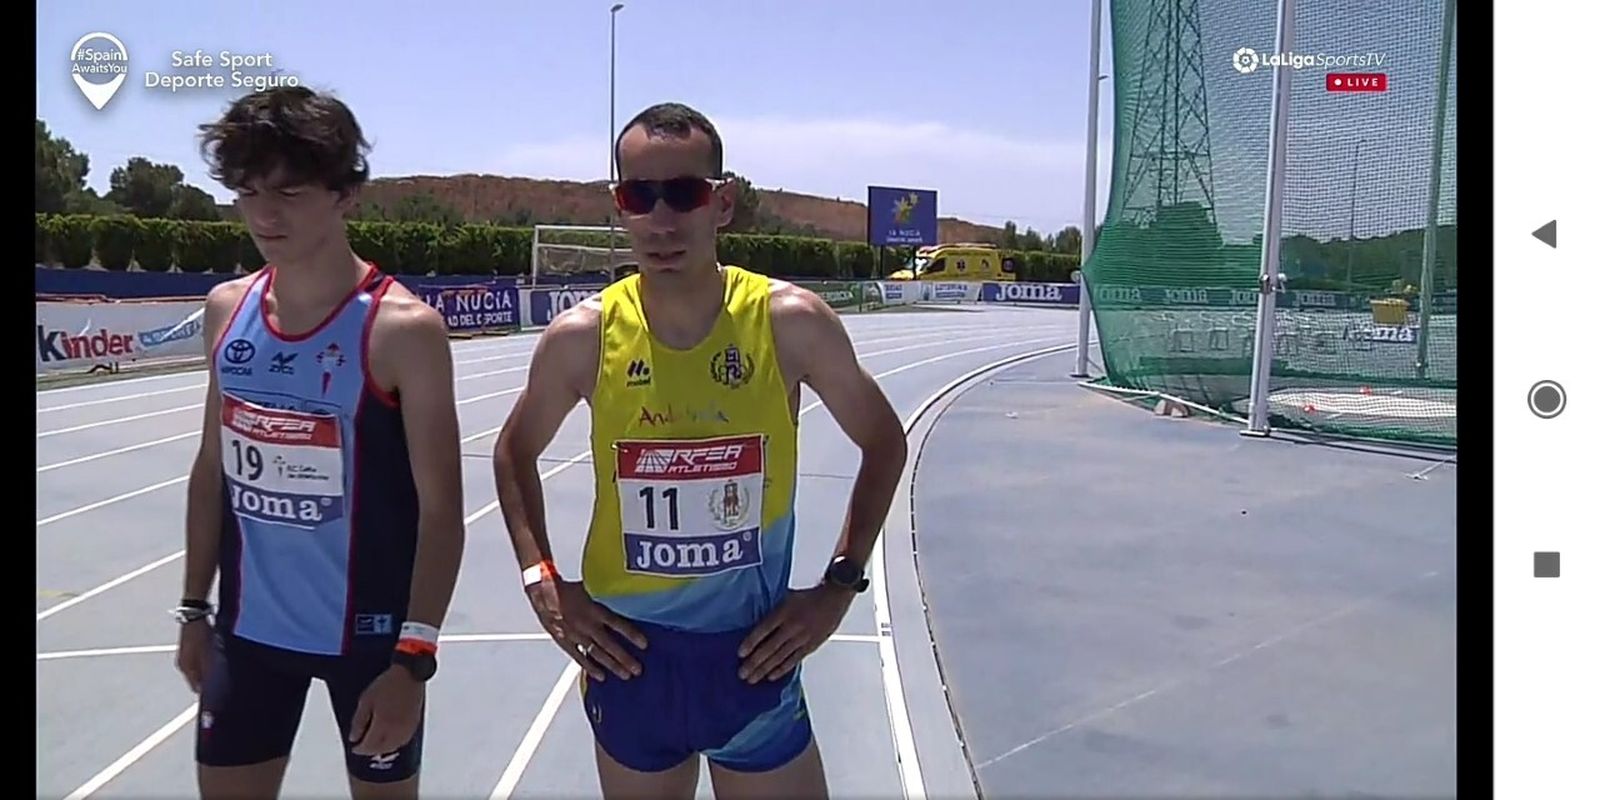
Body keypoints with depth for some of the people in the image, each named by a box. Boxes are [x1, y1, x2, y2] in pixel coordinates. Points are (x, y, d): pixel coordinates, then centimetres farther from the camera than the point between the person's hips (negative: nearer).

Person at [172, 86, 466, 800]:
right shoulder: (228, 309, 0)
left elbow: (440, 508, -16)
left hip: (370, 630, -4)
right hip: (248, 626, 5)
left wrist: (414, 658, -20)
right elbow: (213, 465, 10)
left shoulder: (403, 327, -17)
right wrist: (194, 607, 11)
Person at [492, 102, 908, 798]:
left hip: (754, 657, -1)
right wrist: (541, 581, -2)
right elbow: (514, 454, 9)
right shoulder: (582, 337, -9)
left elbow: (884, 442, 3)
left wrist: (841, 583, -3)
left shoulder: (790, 322, -13)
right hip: (628, 656, 1)